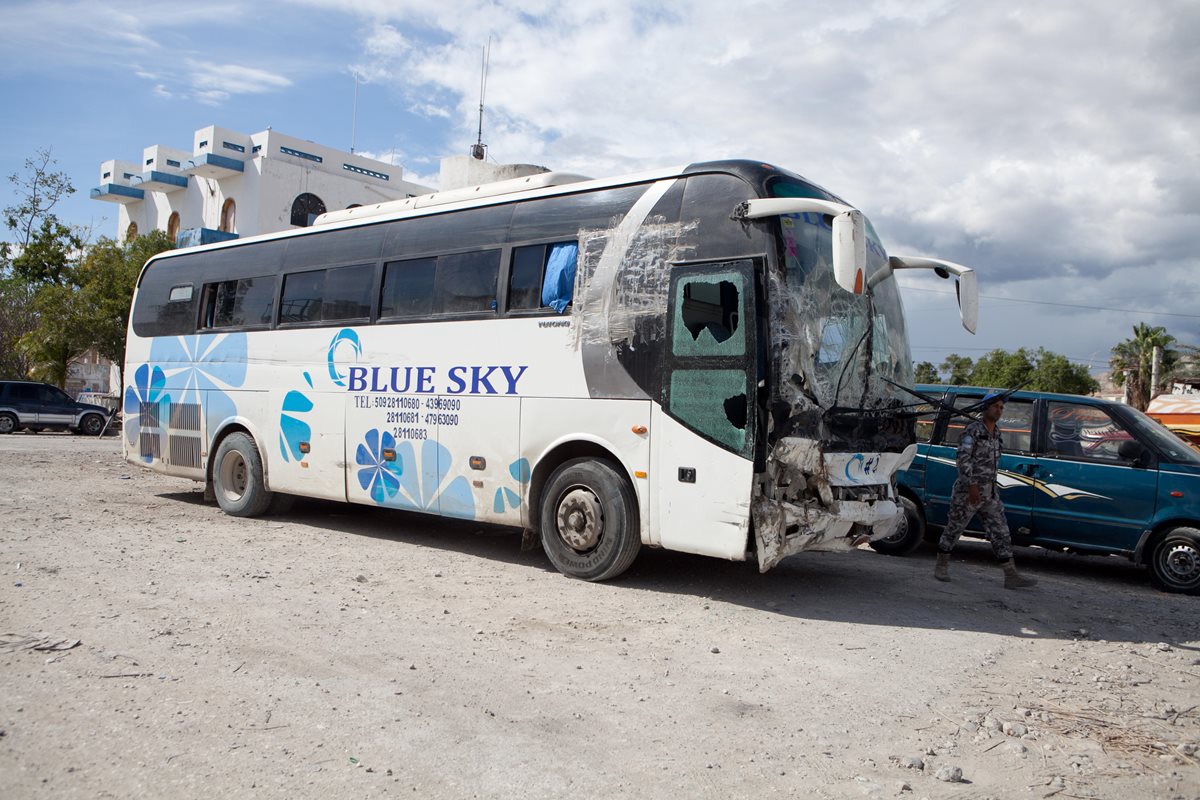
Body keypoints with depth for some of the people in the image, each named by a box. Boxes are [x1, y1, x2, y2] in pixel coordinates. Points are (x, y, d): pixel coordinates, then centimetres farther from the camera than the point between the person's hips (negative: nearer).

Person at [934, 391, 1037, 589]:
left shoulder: (996, 432, 12)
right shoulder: (973, 429, -11)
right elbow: (963, 458, -18)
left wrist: (991, 485, 18)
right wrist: (972, 485, -23)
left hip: (989, 494, 7)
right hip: (968, 491, -7)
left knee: (1001, 533, 2)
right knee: (954, 528, 4)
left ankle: (1011, 576, 3)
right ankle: (942, 566, 18)